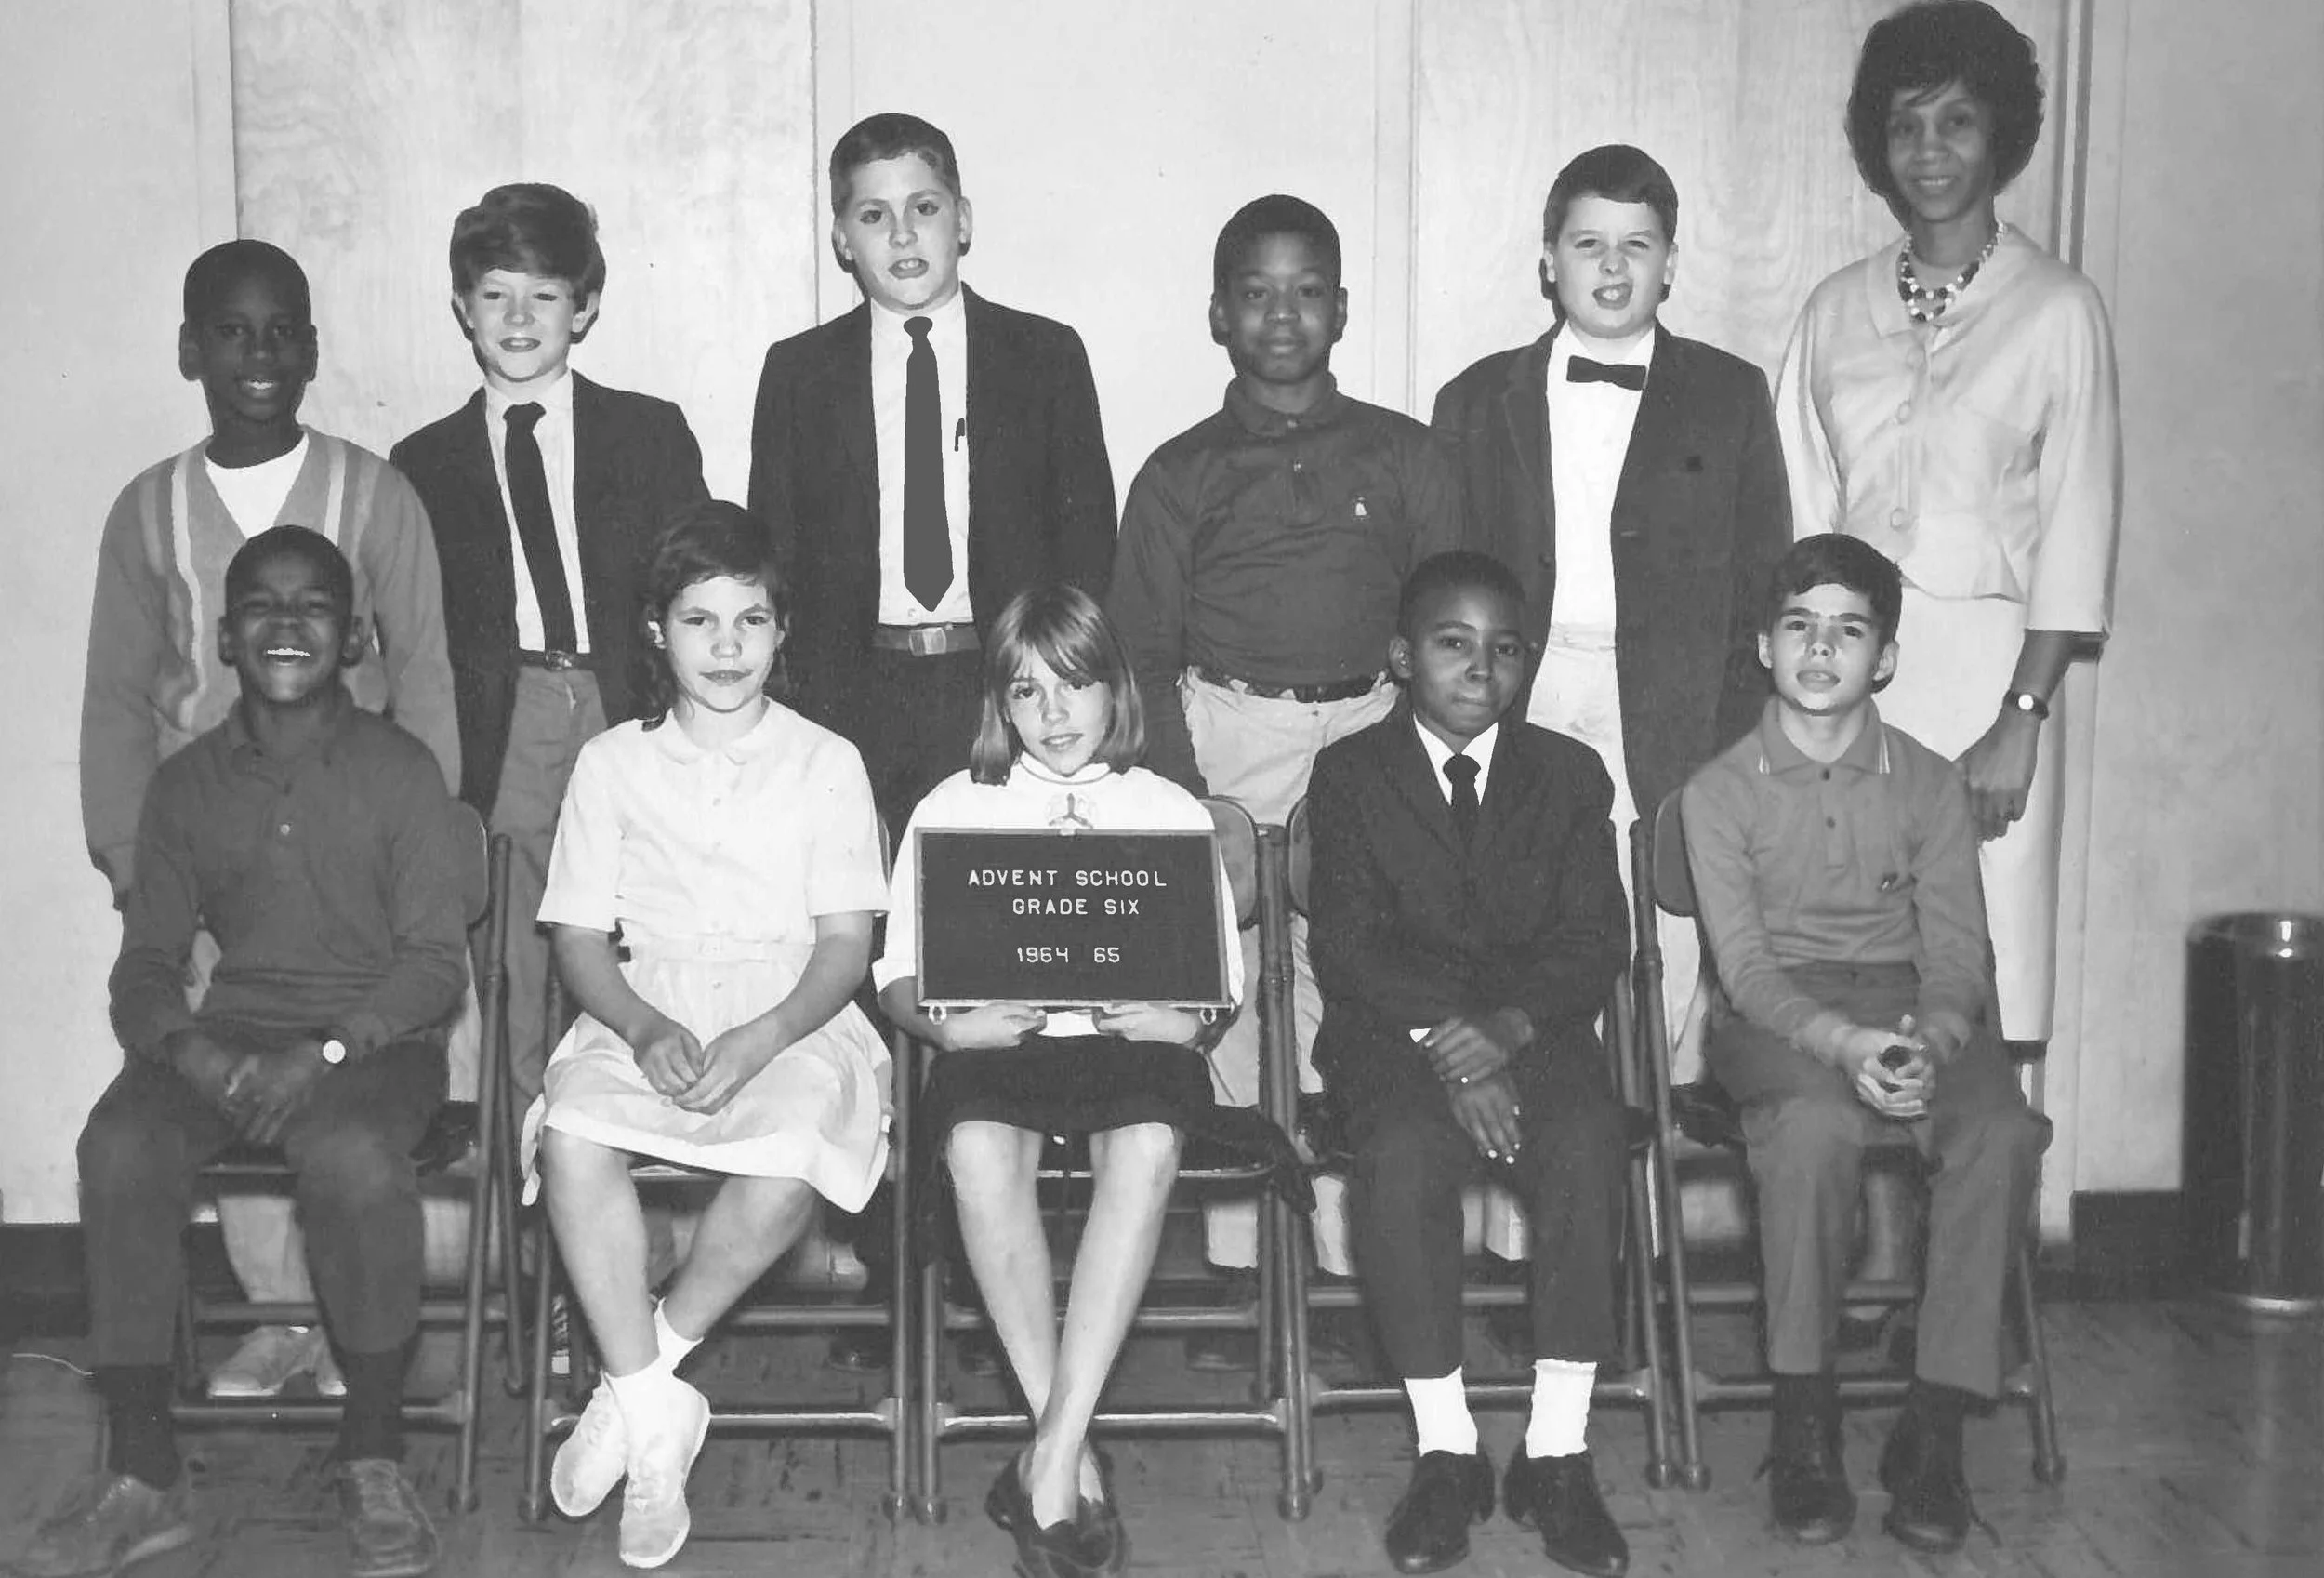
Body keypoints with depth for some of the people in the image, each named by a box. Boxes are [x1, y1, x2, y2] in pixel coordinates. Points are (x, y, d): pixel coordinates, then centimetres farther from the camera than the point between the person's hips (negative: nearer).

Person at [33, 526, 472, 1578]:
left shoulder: (400, 771, 1)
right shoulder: (186, 784, 11)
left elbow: (435, 961, -4)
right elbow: (146, 962, 10)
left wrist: (325, 1053, -21)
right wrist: (184, 1046, -14)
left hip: (375, 1039, -3)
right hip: (226, 1031, 3)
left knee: (355, 1158, -36)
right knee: (119, 1146, -28)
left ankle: (374, 1461, -15)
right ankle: (141, 1474, -16)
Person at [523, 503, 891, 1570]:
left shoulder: (826, 763, 6)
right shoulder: (612, 763, 10)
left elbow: (846, 943, 0)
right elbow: (579, 935, 7)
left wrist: (759, 1039, -18)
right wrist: (645, 1028, -14)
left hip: (792, 1012, -1)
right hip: (646, 1008, 1)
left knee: (787, 1155, -34)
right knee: (572, 1133, -31)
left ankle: (641, 1371, -10)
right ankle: (655, 1417, -19)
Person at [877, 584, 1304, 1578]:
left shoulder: (1174, 813, 18)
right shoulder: (951, 809, 17)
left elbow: (1219, 980, 13)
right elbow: (899, 976, 12)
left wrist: (1186, 1019, -10)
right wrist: (946, 1021, -11)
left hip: (1134, 1039, 0)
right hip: (995, 1043, 0)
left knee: (1146, 1149, -36)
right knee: (979, 1147, -36)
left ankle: (1049, 1460, -34)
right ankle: (1074, 1461, -27)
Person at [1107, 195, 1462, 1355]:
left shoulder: (1402, 456, 11)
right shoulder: (1181, 474, 9)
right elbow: (1142, 653, 6)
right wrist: (1180, 801, -5)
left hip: (1374, 728, 0)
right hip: (1225, 730, 0)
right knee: (1229, 998, -2)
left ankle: (1365, 1262, 5)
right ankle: (1235, 1274, 5)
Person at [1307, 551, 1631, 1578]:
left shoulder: (1570, 773, 12)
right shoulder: (1350, 775, 7)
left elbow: (1595, 942, 3)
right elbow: (1346, 947, -3)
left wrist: (1508, 1026, -17)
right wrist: (1445, 1046, -19)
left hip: (1533, 1028, 2)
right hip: (1394, 1033, -1)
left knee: (1587, 1143, -30)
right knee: (1403, 1152, -33)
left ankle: (1557, 1453, -22)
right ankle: (1445, 1451, -20)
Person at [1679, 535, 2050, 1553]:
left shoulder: (1932, 786, 8)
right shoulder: (1719, 793, 2)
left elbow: (1957, 958, 1)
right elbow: (1744, 964, -7)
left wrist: (1928, 1043, -23)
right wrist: (1844, 1043, -27)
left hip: (1916, 1011, 2)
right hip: (1779, 1016, -2)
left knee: (2001, 1129, -30)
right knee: (1816, 1123, -36)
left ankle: (1934, 1429, -21)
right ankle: (1803, 1421, -21)